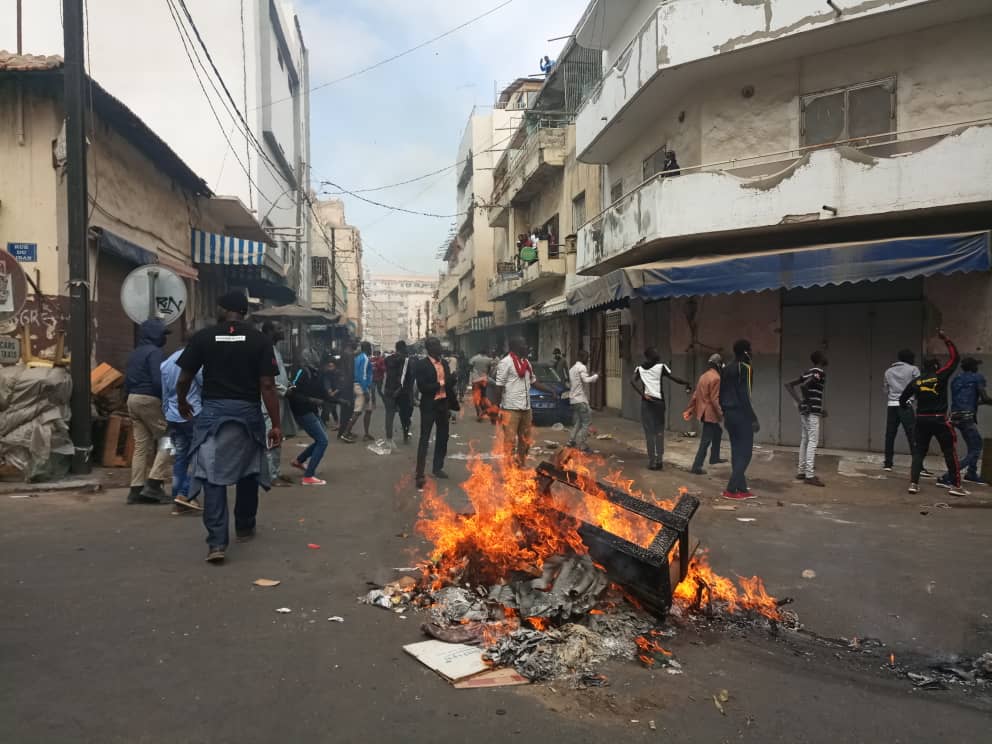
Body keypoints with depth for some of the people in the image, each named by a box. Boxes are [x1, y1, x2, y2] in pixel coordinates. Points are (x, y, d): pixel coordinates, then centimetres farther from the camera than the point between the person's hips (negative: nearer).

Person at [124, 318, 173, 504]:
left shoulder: (135, 353, 17)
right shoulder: (154, 352, -11)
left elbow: (127, 381, 20)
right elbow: (158, 380, -20)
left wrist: (130, 397, 22)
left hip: (132, 399, 9)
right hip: (149, 400, -9)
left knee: (141, 445, 9)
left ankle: (136, 489, 8)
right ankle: (154, 484, -9)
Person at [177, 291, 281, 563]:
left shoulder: (203, 337, -1)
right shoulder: (260, 340, -3)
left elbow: (184, 379, 2)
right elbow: (267, 386, -8)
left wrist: (182, 402, 23)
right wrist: (276, 424, -4)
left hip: (213, 411, 0)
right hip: (248, 412, 1)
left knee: (212, 475, 0)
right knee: (248, 471, 18)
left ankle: (217, 541, -9)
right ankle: (245, 528, 32)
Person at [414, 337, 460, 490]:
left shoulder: (444, 362, 8)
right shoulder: (422, 364, -11)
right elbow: (422, 387, -18)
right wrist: (439, 385, -20)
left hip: (443, 404, 7)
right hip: (429, 405, -6)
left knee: (442, 437, 15)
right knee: (425, 439, -4)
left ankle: (437, 468, 29)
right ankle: (420, 474, -3)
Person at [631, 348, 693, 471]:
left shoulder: (640, 368, 9)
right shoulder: (661, 366, 1)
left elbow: (632, 380, -5)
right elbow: (674, 378, -4)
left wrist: (643, 394, -9)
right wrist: (687, 383, 11)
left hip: (646, 401, 2)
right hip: (658, 401, -2)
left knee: (650, 432, 4)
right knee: (659, 431, 8)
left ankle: (652, 461, 2)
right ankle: (659, 460, 2)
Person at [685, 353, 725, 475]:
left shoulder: (703, 376, 11)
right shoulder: (716, 378, -16)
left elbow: (695, 395, 12)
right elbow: (715, 399, -21)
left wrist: (689, 410, 14)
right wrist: (721, 414, -18)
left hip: (703, 412, 10)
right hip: (710, 413, -10)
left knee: (718, 432, 26)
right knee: (706, 441, -5)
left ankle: (714, 458, 34)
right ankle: (697, 466, -4)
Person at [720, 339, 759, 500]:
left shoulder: (725, 369, 13)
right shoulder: (745, 368, -12)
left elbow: (721, 395, 15)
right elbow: (745, 396, -18)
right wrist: (754, 419, -15)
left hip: (729, 414, 8)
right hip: (741, 415, -8)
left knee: (736, 452, 11)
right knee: (745, 452, -3)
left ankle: (742, 488, 15)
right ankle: (731, 489, -6)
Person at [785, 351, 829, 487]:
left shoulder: (807, 372, 17)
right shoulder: (820, 372, -9)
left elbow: (789, 384, 15)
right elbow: (804, 385, -25)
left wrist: (799, 401, 10)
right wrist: (808, 402, -16)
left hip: (804, 410, 9)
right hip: (813, 411, -9)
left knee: (805, 440, 13)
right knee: (813, 442, -9)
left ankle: (801, 471, 17)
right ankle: (810, 475, -12)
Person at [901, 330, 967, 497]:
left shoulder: (916, 381, 3)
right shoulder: (941, 376, -6)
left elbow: (902, 399, 10)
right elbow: (955, 358, 2)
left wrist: (905, 405, 33)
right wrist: (946, 340, 7)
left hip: (921, 420, 4)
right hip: (939, 420, -3)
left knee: (918, 451, 9)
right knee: (950, 452, 6)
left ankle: (914, 483, 2)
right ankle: (955, 485, 7)